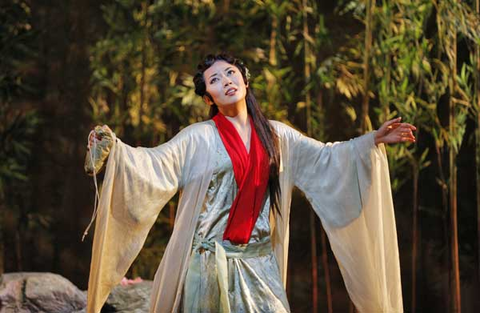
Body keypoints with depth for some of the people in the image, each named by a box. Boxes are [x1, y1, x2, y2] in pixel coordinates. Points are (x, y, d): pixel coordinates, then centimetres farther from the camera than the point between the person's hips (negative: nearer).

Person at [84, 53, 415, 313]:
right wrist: (114, 149, -29)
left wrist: (372, 141, 11)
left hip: (259, 260, 3)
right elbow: (156, 163, -13)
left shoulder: (276, 135, 10)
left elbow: (324, 157, 17)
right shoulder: (199, 138, -2)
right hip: (210, 259, -3)